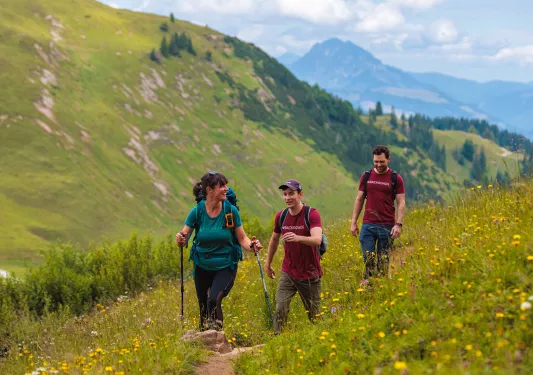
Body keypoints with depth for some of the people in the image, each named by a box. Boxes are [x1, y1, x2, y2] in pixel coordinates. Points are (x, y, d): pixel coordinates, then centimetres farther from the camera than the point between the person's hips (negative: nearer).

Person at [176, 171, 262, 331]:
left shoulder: (231, 210, -11)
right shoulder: (197, 211, -10)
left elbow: (242, 238, -4)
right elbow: (183, 237, -6)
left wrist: (251, 246, -25)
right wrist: (180, 239, -29)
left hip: (225, 267, -2)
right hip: (202, 267, 2)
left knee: (214, 300, -26)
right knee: (203, 307, 15)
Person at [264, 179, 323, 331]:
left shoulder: (312, 214, -12)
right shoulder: (281, 216, 2)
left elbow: (317, 240, -29)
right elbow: (274, 239, 20)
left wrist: (298, 238, -47)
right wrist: (268, 263, 25)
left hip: (310, 274, -3)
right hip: (288, 273, 3)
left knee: (314, 314, 6)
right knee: (280, 309, -13)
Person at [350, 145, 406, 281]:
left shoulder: (396, 178, 1)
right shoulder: (366, 176, 8)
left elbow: (401, 203, -2)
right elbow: (359, 199, 11)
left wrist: (398, 224, -13)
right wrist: (353, 222, 6)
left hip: (387, 226, -2)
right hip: (368, 225, 2)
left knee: (384, 260, 3)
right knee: (368, 258, -5)